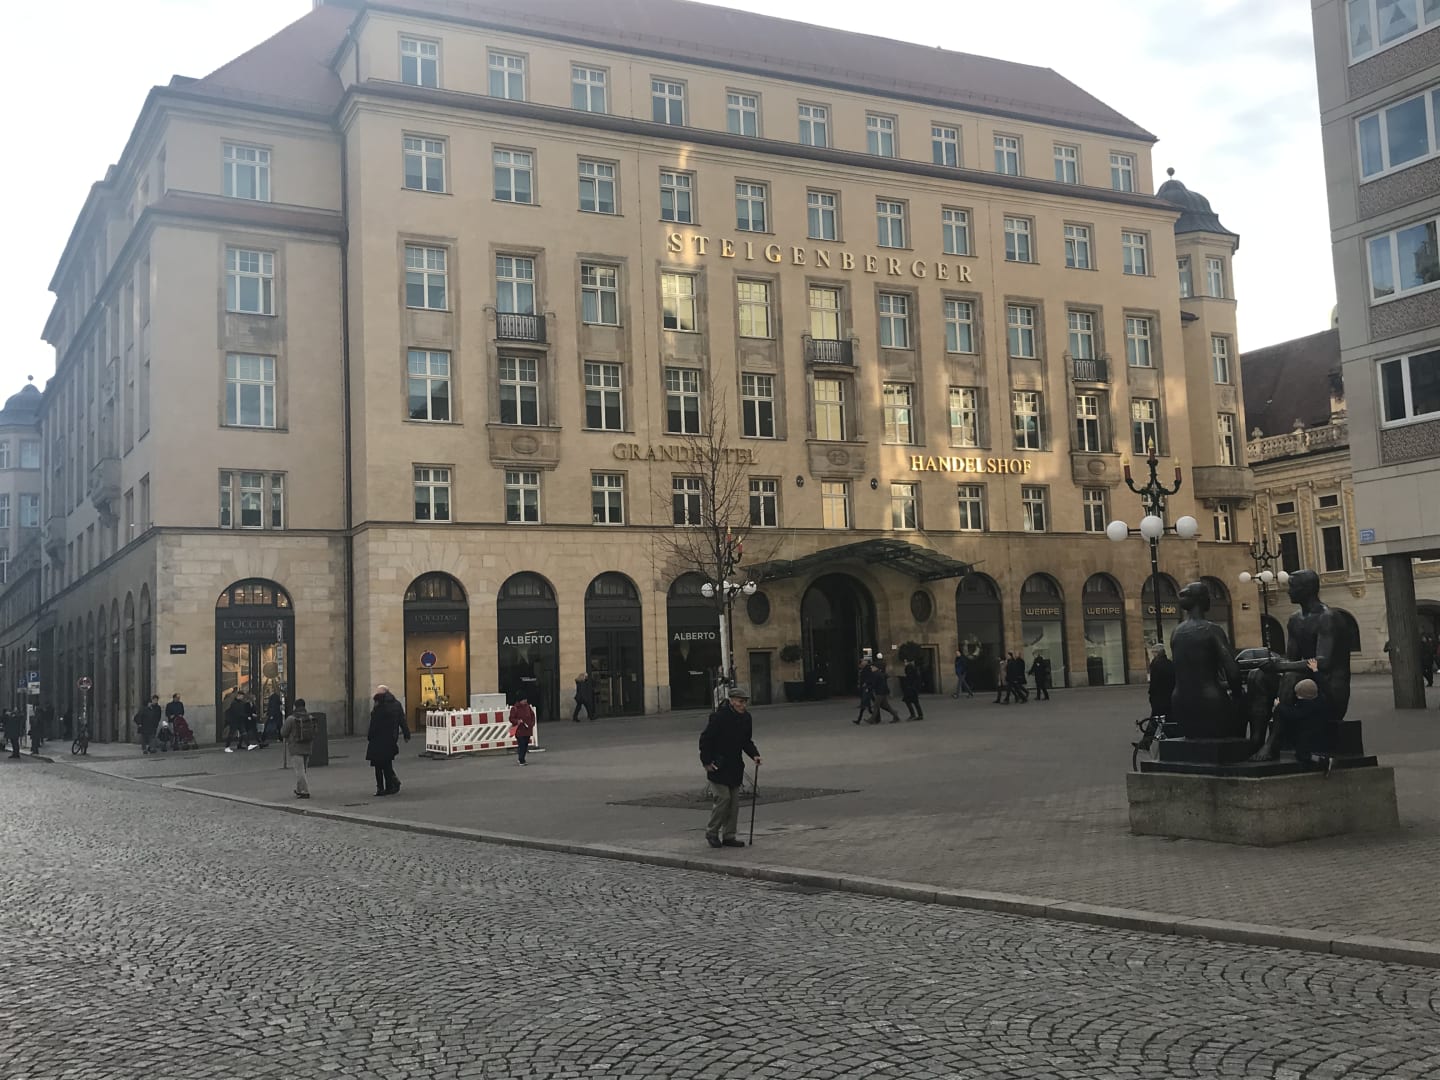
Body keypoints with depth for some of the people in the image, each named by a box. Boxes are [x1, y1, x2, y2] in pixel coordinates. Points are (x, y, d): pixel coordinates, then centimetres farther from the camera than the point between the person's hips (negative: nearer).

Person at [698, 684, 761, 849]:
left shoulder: (746, 718, 3)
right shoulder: (719, 717, -18)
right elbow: (705, 739, -14)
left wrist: (754, 755, -1)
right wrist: (706, 761, -15)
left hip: (735, 766, 7)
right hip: (718, 766, -7)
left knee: (734, 801, 8)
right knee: (723, 798, -10)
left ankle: (729, 836, 16)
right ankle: (711, 832, 7)